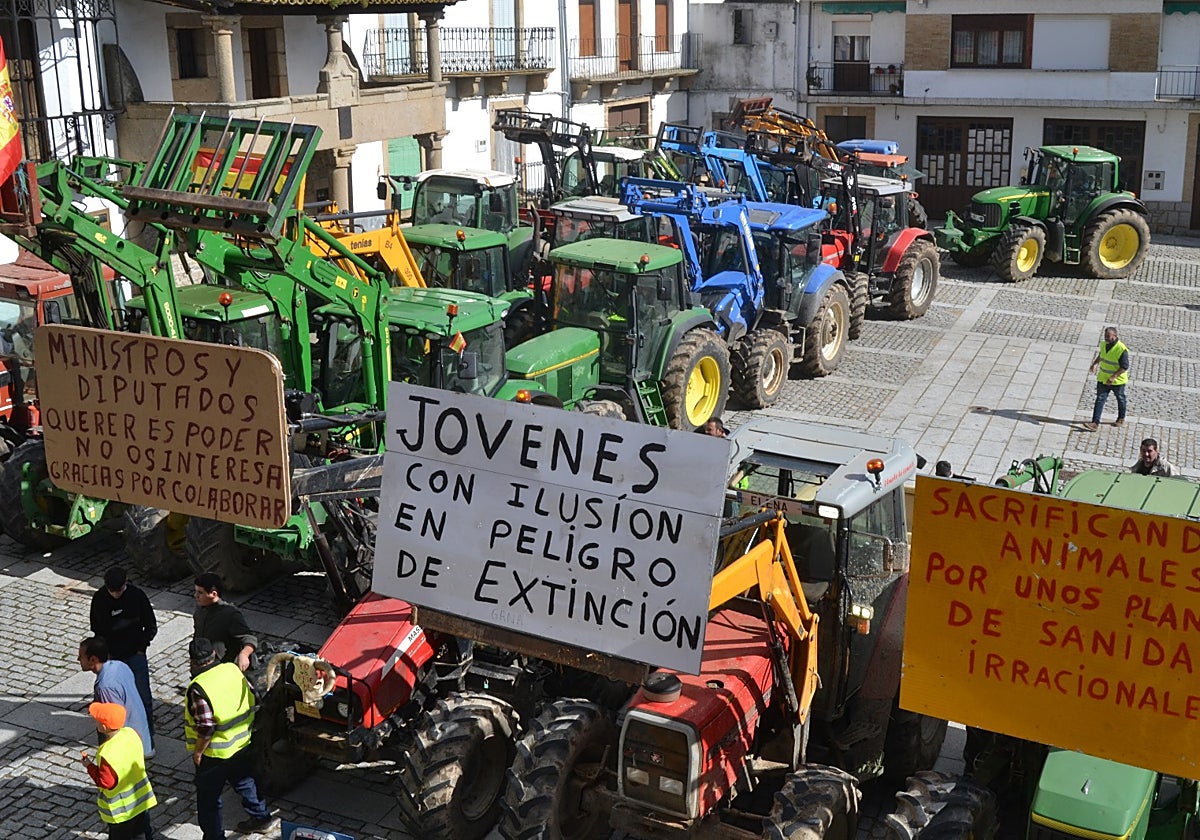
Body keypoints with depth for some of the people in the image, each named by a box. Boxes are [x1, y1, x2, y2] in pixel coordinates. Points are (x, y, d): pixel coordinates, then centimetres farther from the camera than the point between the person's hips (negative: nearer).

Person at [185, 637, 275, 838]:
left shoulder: (198, 689, -27)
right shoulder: (233, 669, -7)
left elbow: (206, 728, -27)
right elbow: (251, 699, 4)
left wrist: (197, 752, -12)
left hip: (215, 754, -7)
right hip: (242, 743, 7)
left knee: (208, 799, 11)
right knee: (244, 781, 28)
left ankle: (214, 835, 21)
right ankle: (260, 817, 44)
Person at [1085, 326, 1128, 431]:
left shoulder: (1122, 350, -25)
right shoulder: (1103, 344, -3)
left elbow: (1125, 367, -23)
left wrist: (1113, 377, -30)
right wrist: (1094, 364, 7)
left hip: (1117, 380, -5)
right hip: (1103, 379, 5)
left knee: (1120, 399, 18)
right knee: (1100, 399, -3)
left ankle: (1121, 419, 39)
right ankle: (1095, 423, -7)